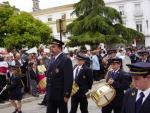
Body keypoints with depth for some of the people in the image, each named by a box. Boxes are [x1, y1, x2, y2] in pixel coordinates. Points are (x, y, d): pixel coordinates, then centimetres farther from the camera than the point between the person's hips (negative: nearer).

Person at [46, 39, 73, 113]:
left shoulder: (66, 60, -15)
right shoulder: (52, 59, 11)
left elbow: (68, 79, -18)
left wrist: (66, 95, -19)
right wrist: (48, 90, 13)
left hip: (61, 94, -7)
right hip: (51, 94, 7)